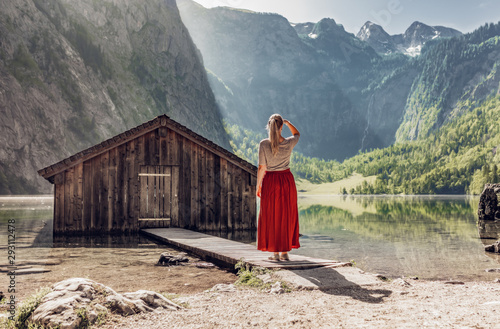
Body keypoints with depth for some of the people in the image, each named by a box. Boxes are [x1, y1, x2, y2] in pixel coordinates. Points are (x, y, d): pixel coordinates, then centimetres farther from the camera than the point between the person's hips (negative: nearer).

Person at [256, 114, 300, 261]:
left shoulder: (264, 144, -12)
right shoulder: (289, 143, -6)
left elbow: (261, 168, -10)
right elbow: (297, 134, 19)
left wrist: (258, 185, 0)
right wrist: (287, 122, 15)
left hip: (270, 181, -2)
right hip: (287, 180, 2)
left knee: (271, 216, 8)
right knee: (286, 215, 12)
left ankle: (275, 253, 10)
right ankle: (285, 252, 16)